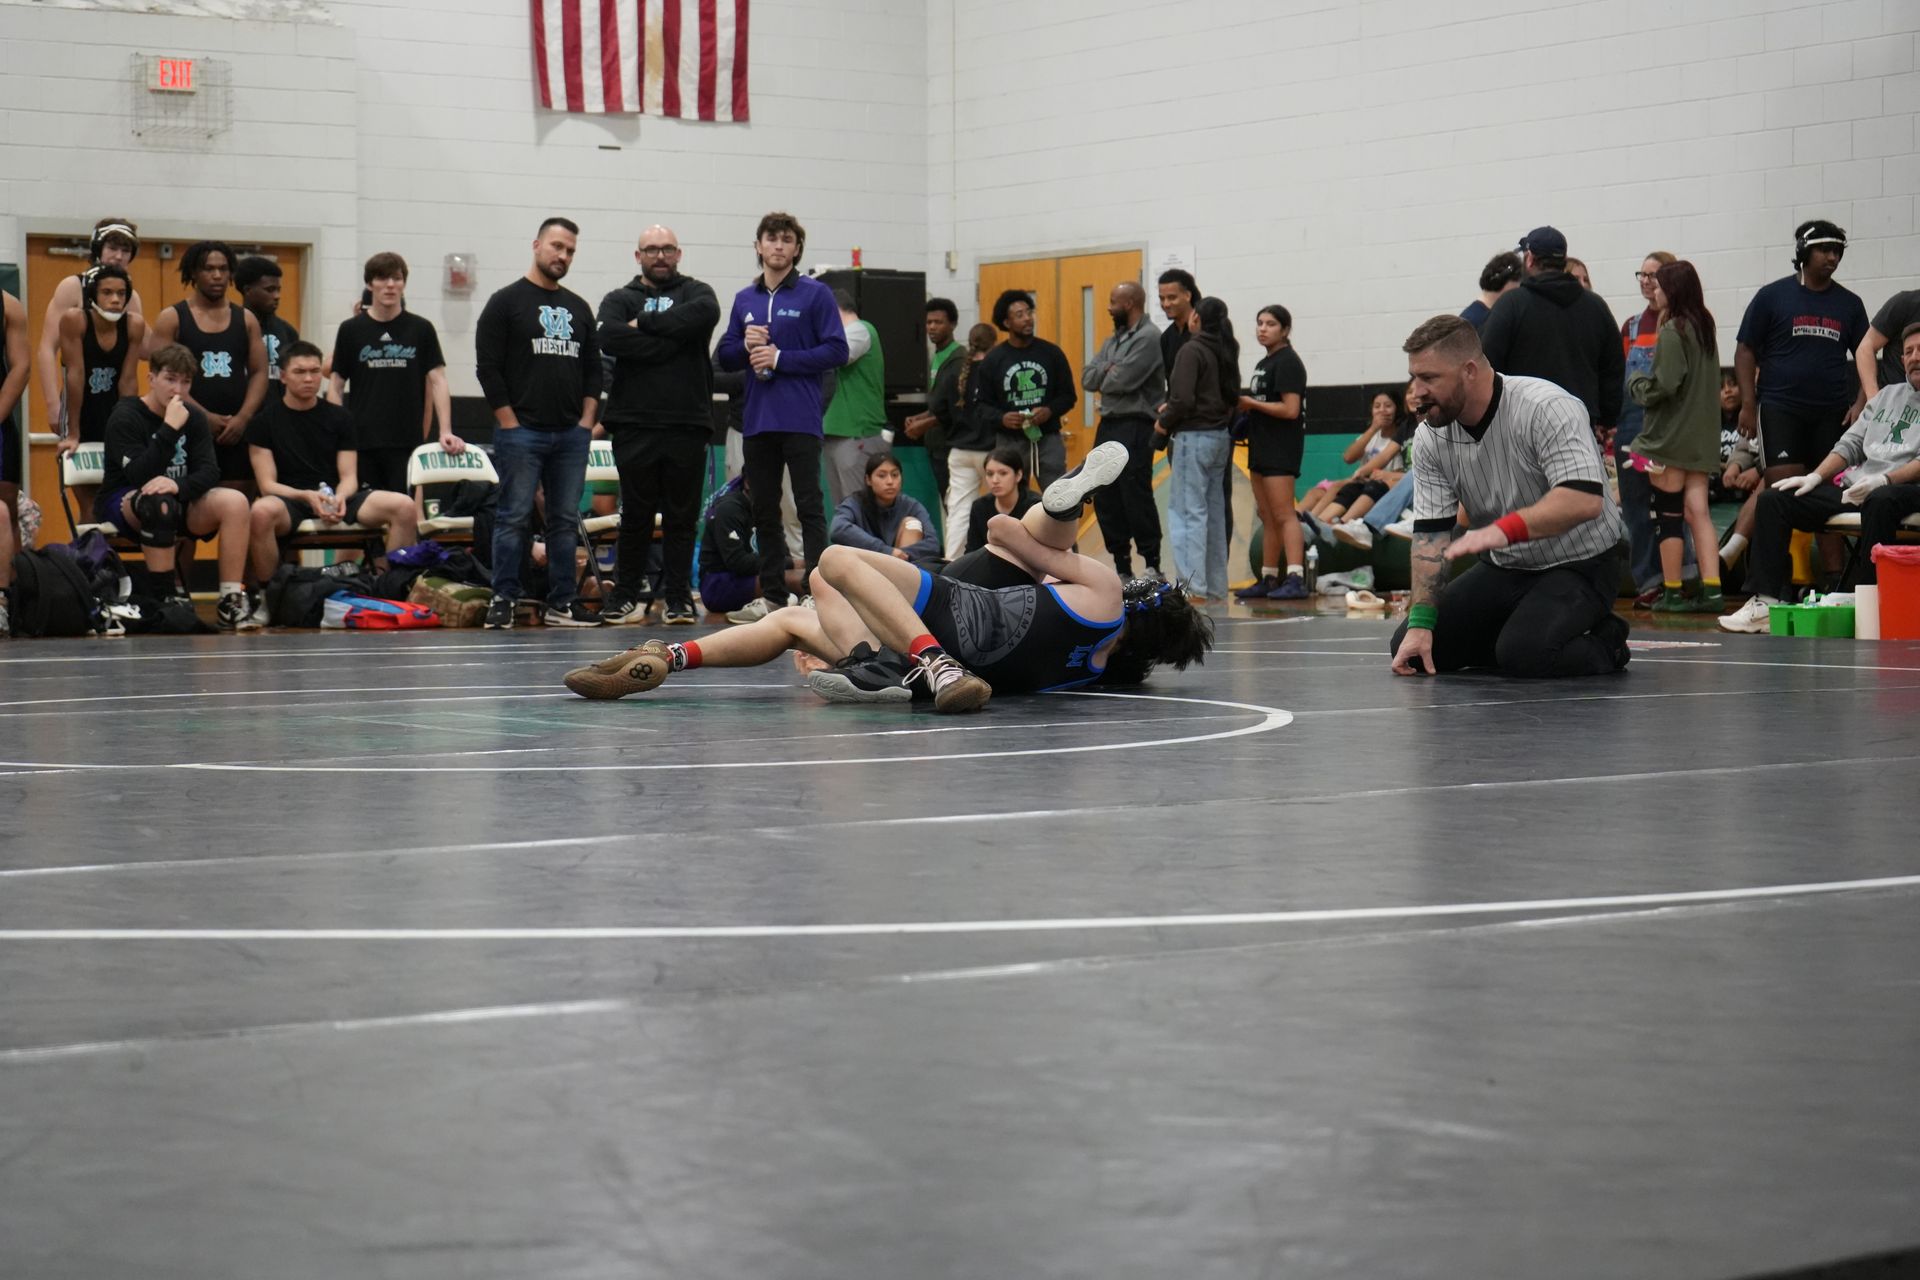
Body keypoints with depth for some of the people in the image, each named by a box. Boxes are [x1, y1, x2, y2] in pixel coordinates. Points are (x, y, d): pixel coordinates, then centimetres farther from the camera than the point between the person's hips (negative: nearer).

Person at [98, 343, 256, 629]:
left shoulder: (194, 416, 5)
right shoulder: (125, 417, -12)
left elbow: (210, 472, -9)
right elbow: (139, 476, -26)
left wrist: (178, 485, -31)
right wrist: (169, 429, -30)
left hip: (178, 501, 5)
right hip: (121, 503, -5)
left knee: (235, 502, -21)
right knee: (160, 502, -39)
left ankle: (231, 602, -23)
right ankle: (166, 598, -31)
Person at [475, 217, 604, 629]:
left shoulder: (579, 308, 16)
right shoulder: (506, 302, 0)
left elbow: (593, 368, 17)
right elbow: (488, 368, -5)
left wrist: (587, 421, 6)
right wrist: (510, 424, -10)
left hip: (571, 436, 5)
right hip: (521, 434, -5)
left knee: (566, 520, 6)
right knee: (514, 518, -5)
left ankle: (562, 602, 11)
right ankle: (503, 600, 0)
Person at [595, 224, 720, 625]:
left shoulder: (695, 292, 12)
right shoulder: (620, 300, 11)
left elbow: (705, 314, -14)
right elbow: (609, 337, -11)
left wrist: (645, 324, -11)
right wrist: (671, 340, -12)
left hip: (688, 425, 0)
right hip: (634, 424, 0)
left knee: (682, 516, 3)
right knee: (635, 514, 5)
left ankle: (678, 597, 8)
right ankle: (628, 595, 15)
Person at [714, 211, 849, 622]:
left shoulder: (815, 295, -2)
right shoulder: (744, 300, 13)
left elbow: (836, 351, -8)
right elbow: (725, 356, 15)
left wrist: (780, 358, -13)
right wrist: (747, 345, -6)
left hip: (800, 419, -6)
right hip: (757, 419, 6)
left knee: (809, 507, -6)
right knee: (764, 510, 10)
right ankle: (772, 596, 17)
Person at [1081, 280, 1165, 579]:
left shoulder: (1149, 338, -10)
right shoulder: (1113, 341, 18)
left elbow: (1122, 380, -19)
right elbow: (1087, 378, 8)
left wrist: (1104, 378, 0)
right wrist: (1110, 370, -9)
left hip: (1135, 428, -9)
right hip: (1108, 426, 9)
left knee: (1136, 499, -8)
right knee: (1105, 500, 9)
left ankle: (1153, 566, -1)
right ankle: (1122, 568, 15)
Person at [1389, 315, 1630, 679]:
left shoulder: (1547, 408, -24)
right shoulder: (1429, 438, -4)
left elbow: (1585, 500, -36)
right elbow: (1429, 534, -5)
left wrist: (1503, 530, -47)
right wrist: (1420, 621, -16)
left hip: (1578, 565, -7)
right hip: (1503, 567, 7)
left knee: (1523, 654, -32)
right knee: (1408, 647, -4)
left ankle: (1604, 645, -1)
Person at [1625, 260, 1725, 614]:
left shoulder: (1672, 331, -13)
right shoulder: (1704, 327, 12)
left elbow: (1663, 386, -19)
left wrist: (1635, 384, -1)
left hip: (1670, 436, -8)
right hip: (1702, 436, 8)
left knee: (1669, 517, 0)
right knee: (1698, 512, 5)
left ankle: (1672, 592, 4)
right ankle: (1711, 589, -3)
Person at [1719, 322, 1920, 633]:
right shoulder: (1887, 394, 27)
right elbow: (1850, 444, 23)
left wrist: (1884, 480, -23)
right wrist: (1815, 477, 7)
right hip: (1855, 488, 7)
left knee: (1880, 501, -44)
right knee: (1772, 499, -6)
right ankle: (1765, 601, -16)